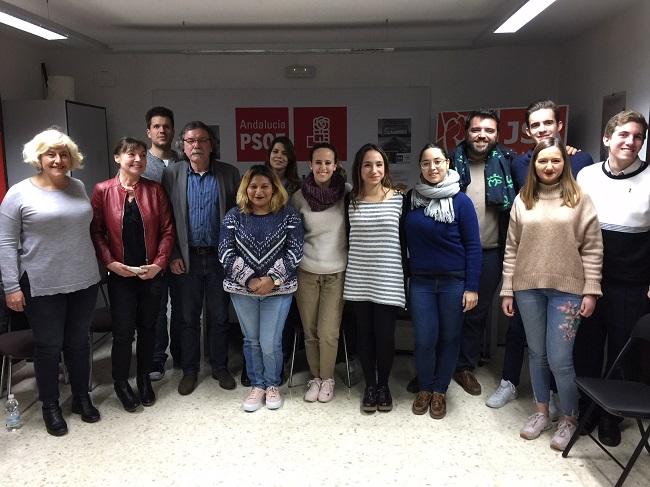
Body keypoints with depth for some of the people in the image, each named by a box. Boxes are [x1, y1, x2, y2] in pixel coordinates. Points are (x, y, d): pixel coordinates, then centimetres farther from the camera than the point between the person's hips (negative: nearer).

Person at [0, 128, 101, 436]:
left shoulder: (78, 188, 6)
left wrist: (102, 265, 10)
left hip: (84, 281, 4)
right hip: (42, 286, -4)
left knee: (78, 342, 15)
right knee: (48, 346, 10)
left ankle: (82, 397, 32)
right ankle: (50, 406, 27)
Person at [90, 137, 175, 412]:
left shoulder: (155, 190, 1)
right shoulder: (103, 191, -3)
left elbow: (167, 230, 0)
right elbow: (96, 232, -4)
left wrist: (159, 263, -9)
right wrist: (111, 262, -14)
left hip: (152, 273, 2)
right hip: (120, 274, -2)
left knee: (148, 328, 12)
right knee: (123, 331, 1)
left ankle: (144, 378, 31)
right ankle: (121, 382, 24)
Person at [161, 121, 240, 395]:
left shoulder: (229, 174, 0)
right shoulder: (171, 174, 0)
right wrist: (173, 256, -5)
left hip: (219, 256, 0)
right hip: (186, 258, 0)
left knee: (219, 317, 11)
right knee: (188, 318, 11)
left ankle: (220, 367, 27)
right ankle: (189, 370, 26)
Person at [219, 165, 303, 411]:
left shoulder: (288, 216, -2)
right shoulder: (234, 216, 1)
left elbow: (295, 251, -7)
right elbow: (226, 252, -5)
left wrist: (272, 279, -16)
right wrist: (249, 279, -14)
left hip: (278, 289, -2)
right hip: (242, 289, 2)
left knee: (270, 343, -1)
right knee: (251, 340, 11)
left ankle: (272, 385, 23)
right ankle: (257, 385, 29)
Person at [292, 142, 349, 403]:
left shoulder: (347, 193, -7)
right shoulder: (299, 197, -3)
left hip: (337, 273, -1)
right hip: (306, 272, 2)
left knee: (328, 333, -3)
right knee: (310, 331, 9)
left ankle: (327, 378, 20)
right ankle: (315, 377, 29)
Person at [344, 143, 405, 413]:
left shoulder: (398, 199, -2)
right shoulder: (351, 201, 2)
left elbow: (405, 239, 1)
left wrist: (407, 275, 1)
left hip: (388, 281, -1)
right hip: (359, 280, 2)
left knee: (385, 335, 4)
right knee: (365, 334, 11)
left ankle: (383, 385, 27)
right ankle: (370, 385, 29)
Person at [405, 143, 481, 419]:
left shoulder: (461, 201, -6)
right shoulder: (410, 199, 2)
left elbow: (473, 246, -6)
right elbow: (403, 240, 8)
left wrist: (472, 287, -9)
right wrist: (403, 275, 3)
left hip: (454, 281, -1)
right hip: (420, 280, 1)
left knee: (449, 337, 9)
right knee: (424, 339, 3)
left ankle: (440, 391, 27)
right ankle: (425, 388, 26)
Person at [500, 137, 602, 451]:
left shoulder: (579, 199, -1)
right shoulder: (523, 200, 5)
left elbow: (592, 249, -2)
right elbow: (511, 249, 6)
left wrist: (591, 291, -6)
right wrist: (507, 290, 4)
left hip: (567, 289, -3)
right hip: (528, 288, 3)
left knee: (559, 359, -1)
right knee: (537, 355, 13)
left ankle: (569, 419, 22)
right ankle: (541, 413, 31)